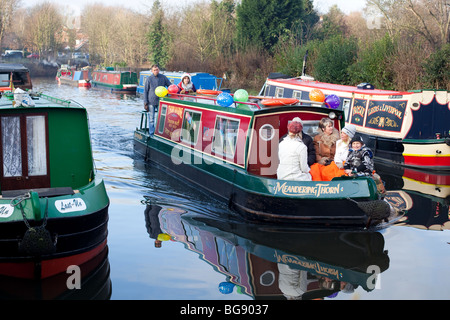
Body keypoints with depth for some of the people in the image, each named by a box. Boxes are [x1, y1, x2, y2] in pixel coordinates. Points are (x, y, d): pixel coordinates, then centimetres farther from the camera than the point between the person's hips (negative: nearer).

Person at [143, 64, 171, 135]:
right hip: (151, 102, -1)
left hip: (160, 102, 2)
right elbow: (145, 91, 2)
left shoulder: (163, 78, 3)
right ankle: (151, 133, 8)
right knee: (151, 119, 1)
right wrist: (145, 103, -3)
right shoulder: (149, 79, 0)